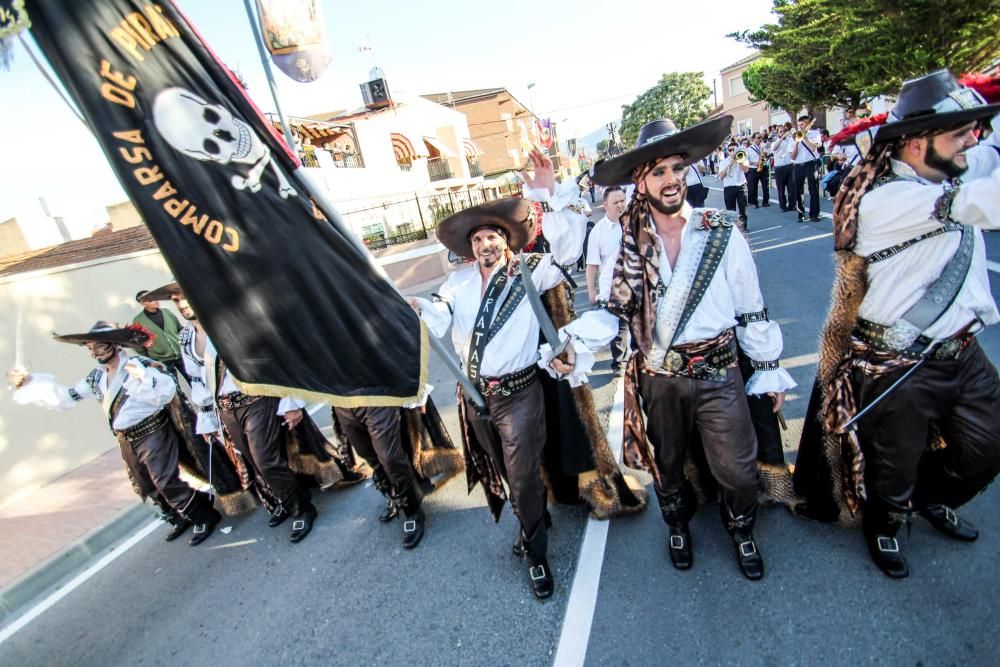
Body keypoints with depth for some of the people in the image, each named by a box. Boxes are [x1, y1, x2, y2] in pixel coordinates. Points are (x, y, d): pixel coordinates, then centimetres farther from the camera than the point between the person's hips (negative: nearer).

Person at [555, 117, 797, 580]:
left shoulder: (722, 233, -5)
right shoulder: (625, 242, -4)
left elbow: (751, 311, 0)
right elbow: (612, 310, -1)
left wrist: (769, 371, 4)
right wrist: (573, 344, -17)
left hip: (719, 374, -1)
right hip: (657, 380, 1)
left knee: (737, 469, 8)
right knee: (666, 466, 20)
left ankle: (742, 529, 43)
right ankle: (678, 525, 51)